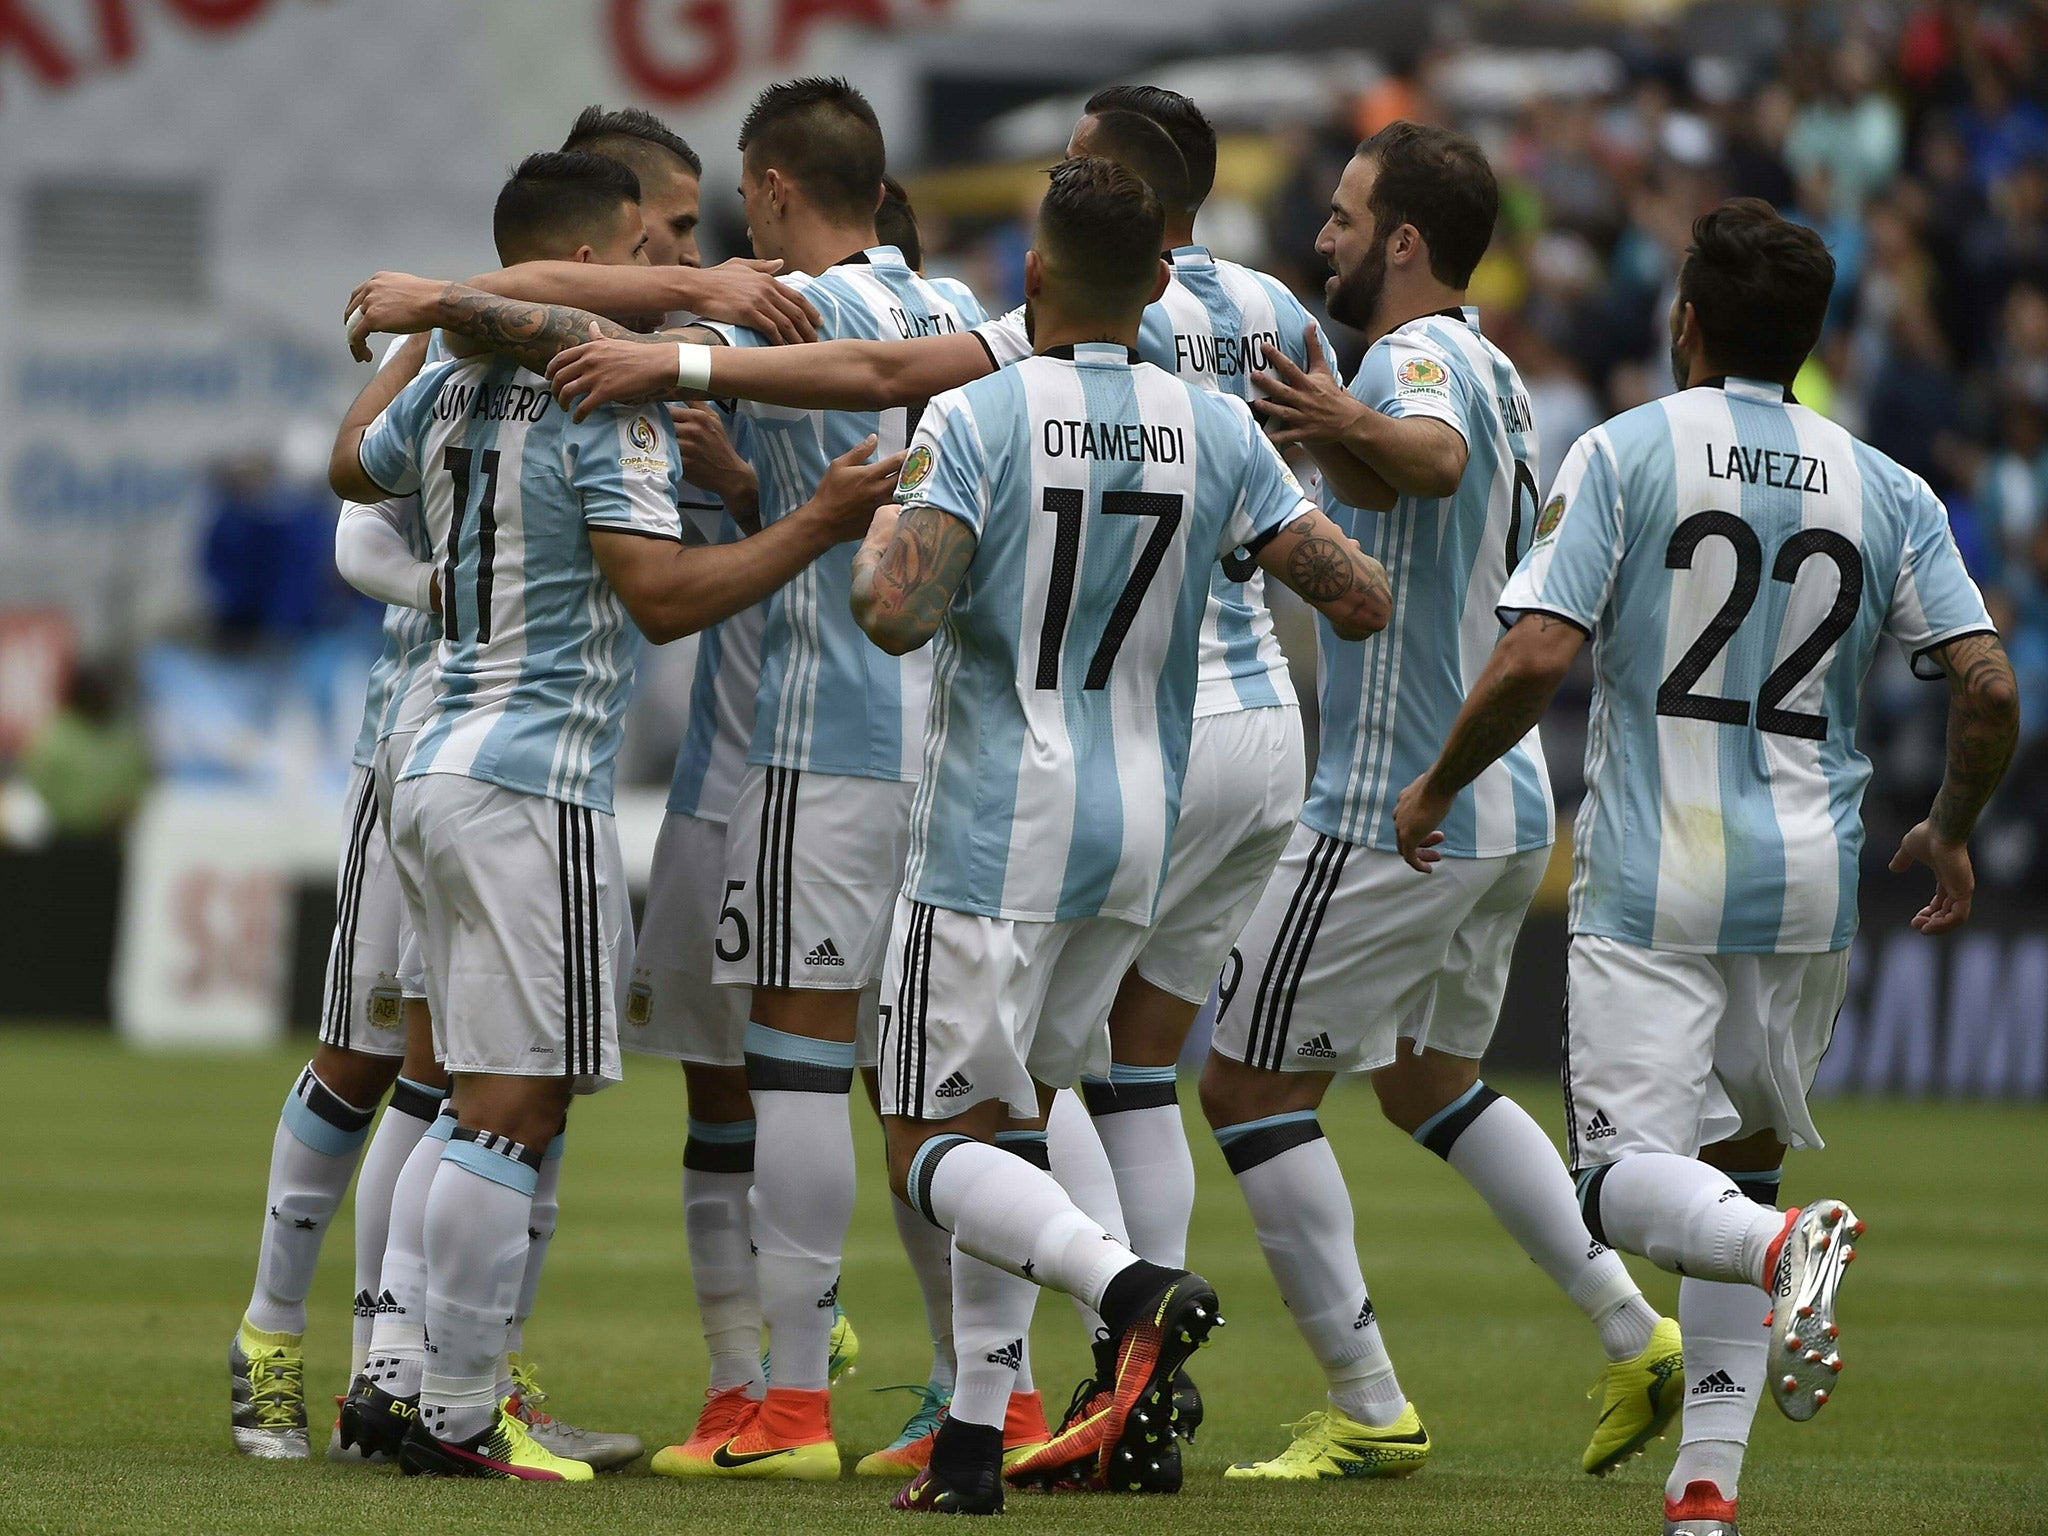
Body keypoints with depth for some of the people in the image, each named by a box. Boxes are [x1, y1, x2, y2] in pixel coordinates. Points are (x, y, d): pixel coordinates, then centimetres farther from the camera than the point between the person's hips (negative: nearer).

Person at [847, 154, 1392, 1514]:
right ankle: (975, 1441, 14)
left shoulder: (975, 422, -13)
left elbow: (897, 615, -24)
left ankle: (1135, 1292, -27)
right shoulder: (1216, 434, 0)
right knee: (1009, 1118, 18)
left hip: (999, 828, -5)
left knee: (937, 1146, -1)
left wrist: (877, 524, -2)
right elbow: (1364, 602, 1)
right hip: (1139, 833, 6)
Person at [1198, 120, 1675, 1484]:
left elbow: (1435, 457, -42)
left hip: (1399, 811, -10)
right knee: (1429, 1078, 23)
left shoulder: (1418, 358, -17)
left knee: (1250, 1086, -1)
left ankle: (1371, 1412, -2)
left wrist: (1355, 429, -62)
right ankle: (1636, 1333, 14)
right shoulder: (1491, 372, 13)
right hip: (1508, 802, 10)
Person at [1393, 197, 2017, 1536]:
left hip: (1653, 884, -4)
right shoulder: (1887, 492, 7)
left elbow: (1536, 659, -12)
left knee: (1628, 1174, -5)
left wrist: (1437, 786, 5)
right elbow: (1989, 685, 0)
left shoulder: (1624, 454, -3)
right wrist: (1952, 830, 19)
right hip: (1810, 892, 4)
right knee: (1739, 1164, 17)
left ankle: (1780, 1247, -38)